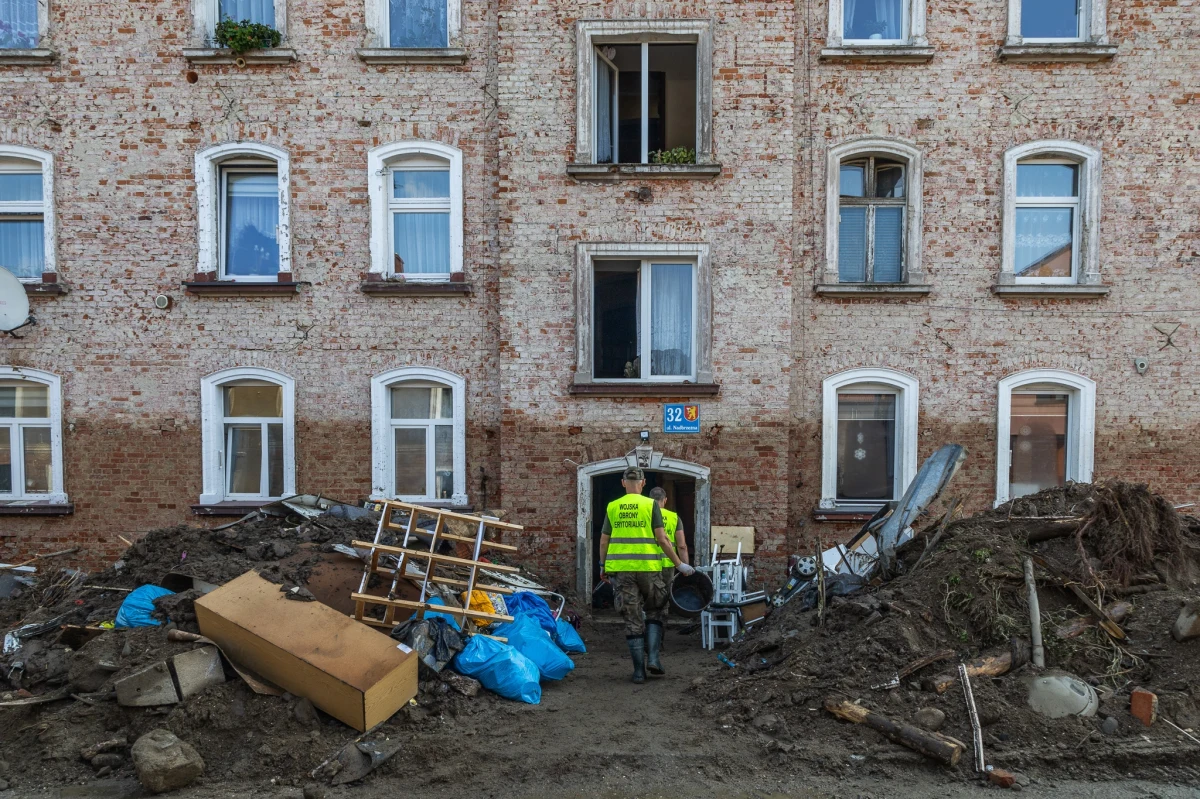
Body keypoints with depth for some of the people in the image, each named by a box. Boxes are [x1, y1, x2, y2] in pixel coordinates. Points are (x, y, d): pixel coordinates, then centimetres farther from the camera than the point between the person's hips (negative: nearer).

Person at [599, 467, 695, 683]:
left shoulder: (612, 507, 6)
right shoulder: (650, 505, -2)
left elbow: (604, 541, 8)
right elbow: (662, 539, -6)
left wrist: (602, 565, 22)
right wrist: (679, 564, 1)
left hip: (621, 568, 2)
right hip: (648, 567, -2)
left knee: (632, 619, 7)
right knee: (654, 612, 18)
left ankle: (639, 670, 9)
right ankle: (652, 658, 5)